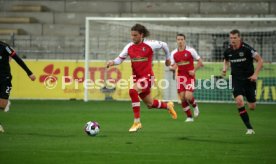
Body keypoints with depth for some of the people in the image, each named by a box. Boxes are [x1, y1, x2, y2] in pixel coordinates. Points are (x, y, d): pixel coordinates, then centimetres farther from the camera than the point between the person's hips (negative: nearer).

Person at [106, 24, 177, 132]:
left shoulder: (149, 45, -10)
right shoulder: (129, 47, 1)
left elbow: (164, 45, 5)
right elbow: (120, 58, 3)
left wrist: (168, 58, 18)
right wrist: (113, 62, -19)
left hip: (147, 76, -6)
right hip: (136, 77, 6)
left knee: (132, 91, -32)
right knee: (150, 104, 17)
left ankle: (137, 122, -23)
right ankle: (168, 105, 50)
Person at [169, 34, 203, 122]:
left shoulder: (190, 50, -4)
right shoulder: (173, 53, 5)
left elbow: (200, 62, 0)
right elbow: (173, 66, 11)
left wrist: (194, 70, -12)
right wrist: (172, 68, -13)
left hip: (190, 76, -3)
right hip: (180, 77, 3)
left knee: (188, 97, -18)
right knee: (182, 98, -4)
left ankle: (195, 106, 16)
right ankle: (189, 117, 11)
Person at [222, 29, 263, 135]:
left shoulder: (247, 49, -15)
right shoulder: (228, 51, -2)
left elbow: (260, 60, -8)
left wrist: (255, 74, -16)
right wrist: (225, 68, 1)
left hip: (249, 79, -2)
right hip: (236, 80, 2)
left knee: (252, 107, 2)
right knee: (239, 101, -22)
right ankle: (249, 128, -14)